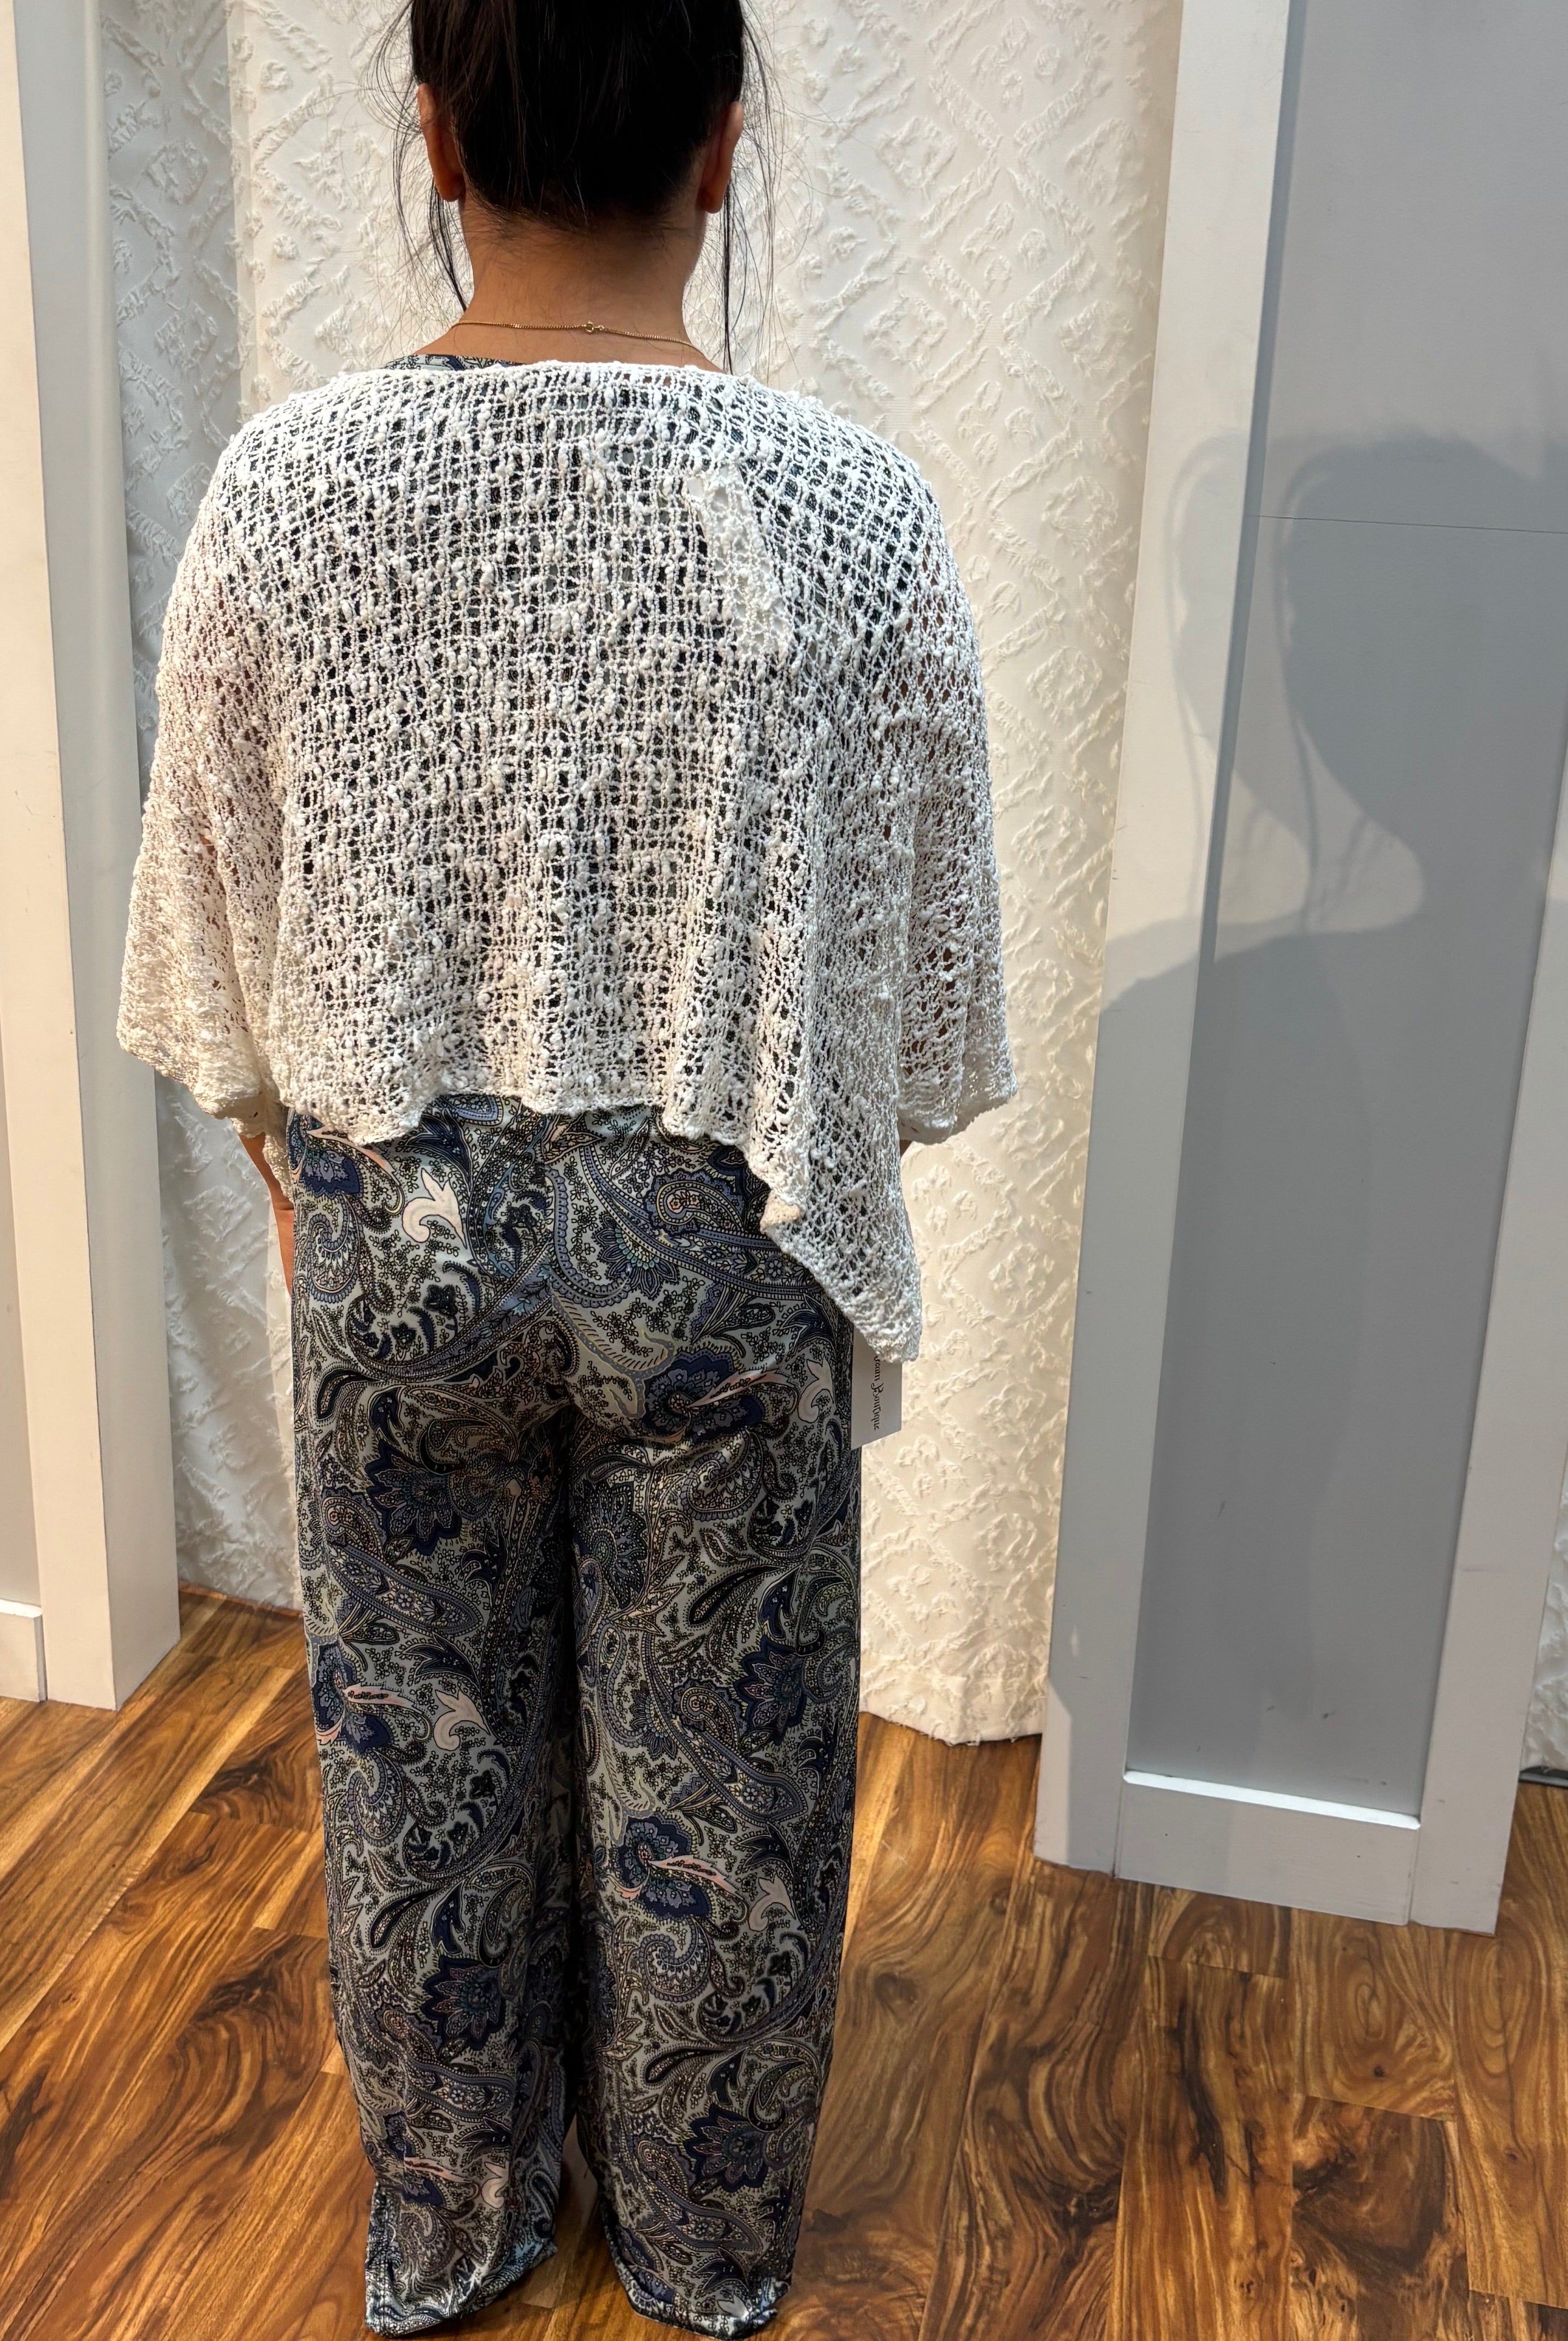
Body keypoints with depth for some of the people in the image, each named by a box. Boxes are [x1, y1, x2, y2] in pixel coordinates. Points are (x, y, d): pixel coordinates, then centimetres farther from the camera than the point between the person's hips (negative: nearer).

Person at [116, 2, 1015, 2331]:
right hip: (717, 1249, -1)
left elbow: (218, 920, -1)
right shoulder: (850, 507, -15)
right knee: (709, 1776, 18)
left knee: (422, 1748, 21)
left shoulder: (281, 487, -10)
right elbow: (919, 944, -7)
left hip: (397, 1231, 2)